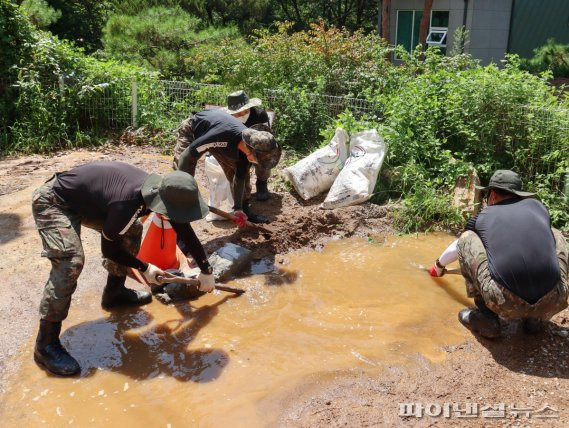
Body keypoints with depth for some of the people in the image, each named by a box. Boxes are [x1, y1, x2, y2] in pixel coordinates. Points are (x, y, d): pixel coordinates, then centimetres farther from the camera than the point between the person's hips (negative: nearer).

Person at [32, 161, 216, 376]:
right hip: (53, 202, -9)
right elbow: (109, 248, -19)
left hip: (83, 197, 9)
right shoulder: (128, 204, -36)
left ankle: (114, 293, 26)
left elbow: (185, 231, 2)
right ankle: (46, 344, -16)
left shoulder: (161, 189, -12)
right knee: (71, 261, -26)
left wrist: (206, 271, 8)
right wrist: (144, 268, -6)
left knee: (131, 229, 10)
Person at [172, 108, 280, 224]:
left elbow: (240, 178, -13)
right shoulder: (222, 136, -47)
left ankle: (245, 209, 12)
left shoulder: (247, 144, -25)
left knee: (242, 172, -2)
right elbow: (188, 154, -39)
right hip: (192, 131, -5)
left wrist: (238, 208, -15)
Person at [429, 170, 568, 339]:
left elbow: (456, 247, 36)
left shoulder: (483, 217, 16)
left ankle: (486, 318, 13)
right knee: (555, 236, 29)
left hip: (506, 303, -2)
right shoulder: (536, 205, 20)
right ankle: (535, 318, 22)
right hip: (554, 302, 3)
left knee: (466, 240, 19)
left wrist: (439, 265, 59)